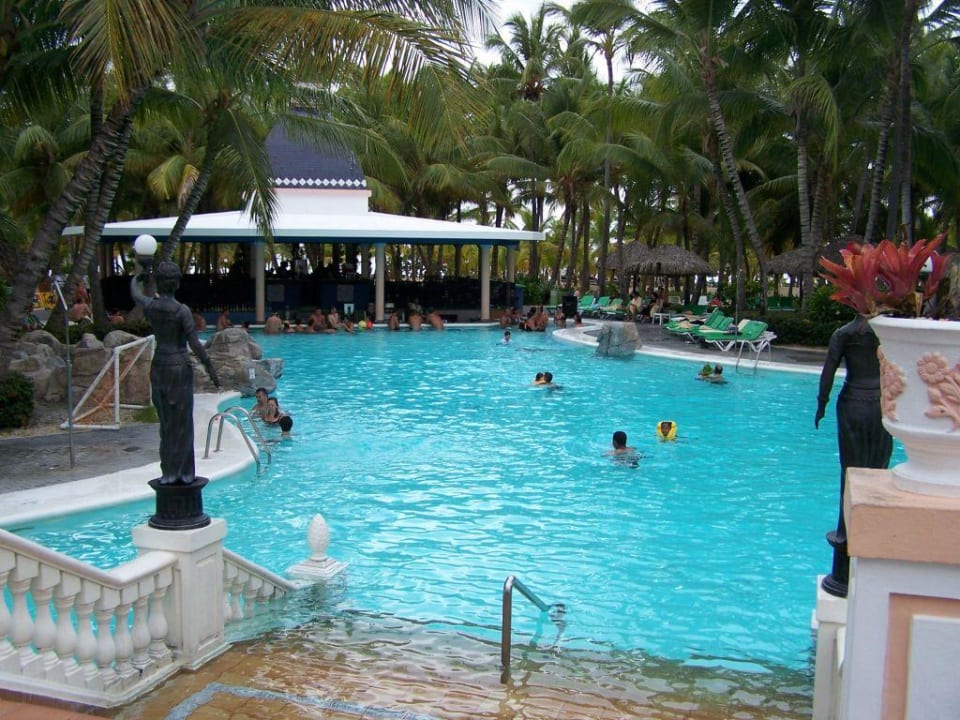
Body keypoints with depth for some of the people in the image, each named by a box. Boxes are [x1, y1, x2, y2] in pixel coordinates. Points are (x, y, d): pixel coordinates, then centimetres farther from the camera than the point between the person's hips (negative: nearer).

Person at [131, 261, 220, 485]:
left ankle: (168, 473, 16)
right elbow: (195, 344, -15)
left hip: (159, 367, 5)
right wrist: (210, 368, -8)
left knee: (166, 423, 13)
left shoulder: (150, 306, 0)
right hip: (180, 367, -4)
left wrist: (137, 279, 46)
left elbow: (135, 293, 24)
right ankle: (184, 473, 7)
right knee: (182, 423, 3)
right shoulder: (182, 310, -13)